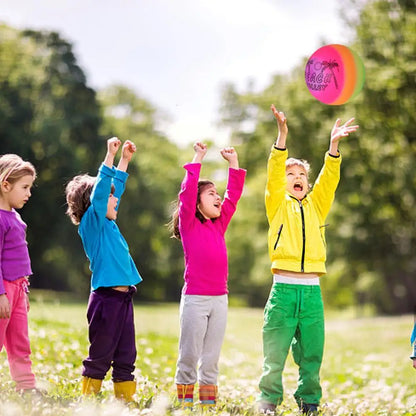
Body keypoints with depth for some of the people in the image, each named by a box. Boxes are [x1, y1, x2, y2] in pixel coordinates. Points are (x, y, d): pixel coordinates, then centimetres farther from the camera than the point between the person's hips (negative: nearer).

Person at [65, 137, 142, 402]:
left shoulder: (108, 223, 15)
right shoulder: (91, 222, -7)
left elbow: (116, 187, 27)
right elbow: (98, 192, -20)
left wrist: (125, 160, 27)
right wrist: (110, 155, -22)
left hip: (124, 297, 8)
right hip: (106, 298, -8)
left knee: (126, 356, 9)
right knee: (100, 356, -1)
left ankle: (125, 399, 14)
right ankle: (88, 399, 6)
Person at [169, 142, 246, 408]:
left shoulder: (219, 224, 14)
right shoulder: (188, 224, -1)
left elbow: (234, 195, 17)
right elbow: (187, 191, -11)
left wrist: (233, 162, 16)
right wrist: (198, 159, -8)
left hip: (219, 299, 5)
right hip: (194, 298, -5)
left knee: (211, 357, 8)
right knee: (189, 355, 0)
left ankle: (209, 403, 12)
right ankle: (184, 402, 7)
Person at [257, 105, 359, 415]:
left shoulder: (316, 205, 17)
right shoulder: (278, 204, 8)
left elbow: (329, 179, 4)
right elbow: (274, 175, -6)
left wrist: (333, 146, -9)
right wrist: (282, 137, -19)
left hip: (312, 291, 3)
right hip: (283, 288, -3)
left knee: (312, 353, 7)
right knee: (275, 352, -2)